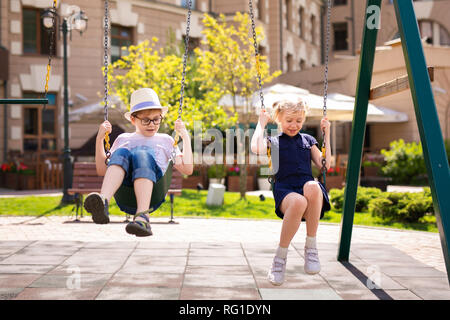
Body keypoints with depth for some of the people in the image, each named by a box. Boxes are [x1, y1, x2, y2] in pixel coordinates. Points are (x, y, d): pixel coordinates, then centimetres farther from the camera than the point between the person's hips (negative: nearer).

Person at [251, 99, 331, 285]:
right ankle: (280, 257, -24)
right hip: (285, 192, -2)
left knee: (312, 187, -39)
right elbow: (256, 148, -6)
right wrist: (261, 123, 8)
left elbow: (325, 165, 18)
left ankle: (311, 246, -25)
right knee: (298, 202, -41)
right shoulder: (273, 141, 18)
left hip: (308, 187, 2)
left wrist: (326, 134, 19)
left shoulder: (308, 140, 27)